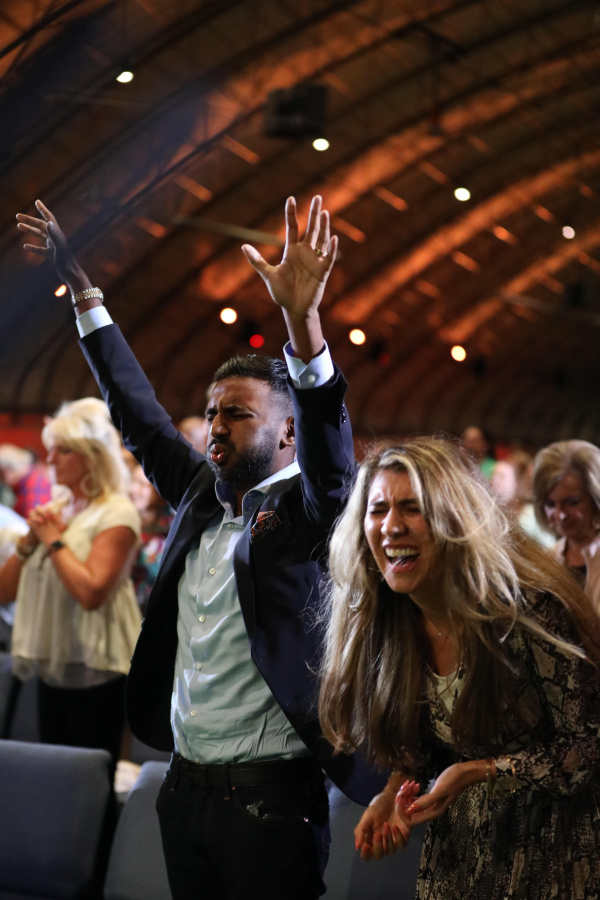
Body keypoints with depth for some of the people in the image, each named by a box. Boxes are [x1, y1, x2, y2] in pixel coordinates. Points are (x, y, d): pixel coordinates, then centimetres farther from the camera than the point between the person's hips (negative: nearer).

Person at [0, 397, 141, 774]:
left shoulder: (116, 513, -8)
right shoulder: (55, 508, 14)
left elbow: (90, 592, -24)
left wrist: (54, 539, -12)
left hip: (94, 674, -7)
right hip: (52, 667, 7)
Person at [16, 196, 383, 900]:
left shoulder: (306, 515, -7)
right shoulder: (201, 498, 10)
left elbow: (331, 450, -27)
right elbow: (137, 411, 16)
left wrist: (303, 319, -41)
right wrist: (79, 285, 17)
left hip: (270, 796, -6)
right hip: (185, 787, 6)